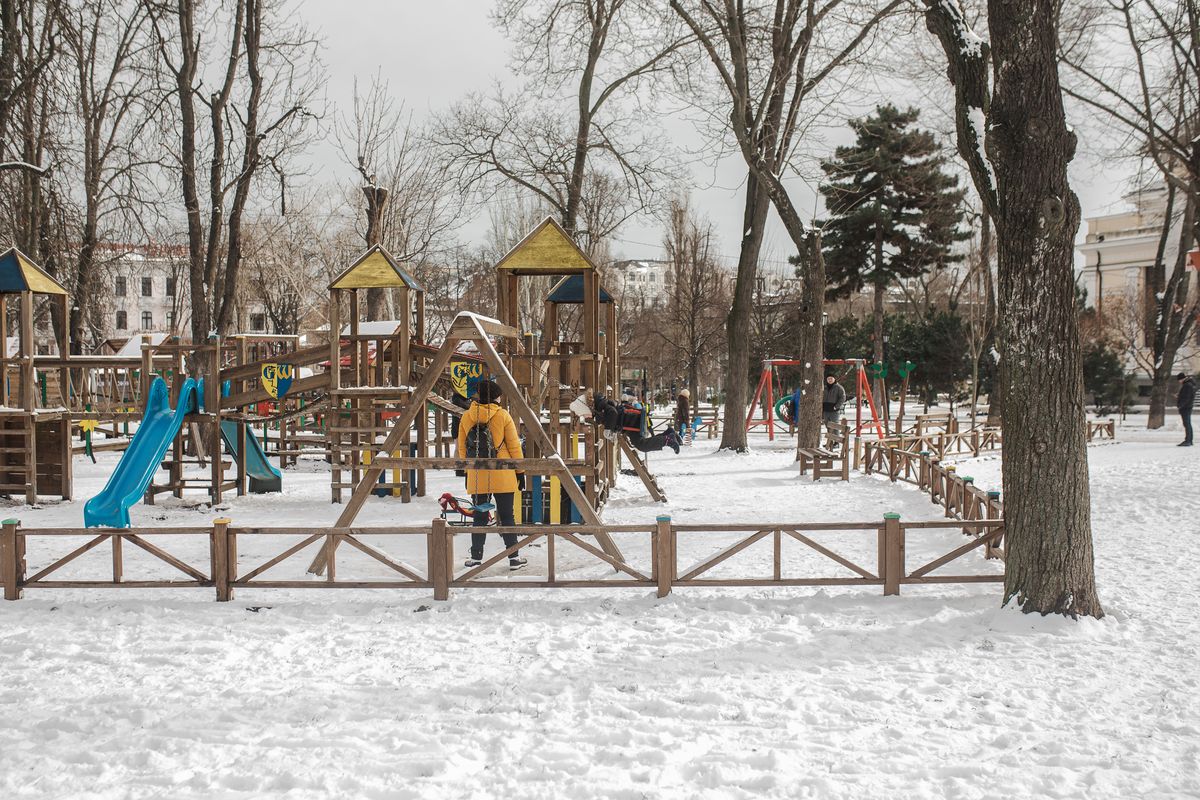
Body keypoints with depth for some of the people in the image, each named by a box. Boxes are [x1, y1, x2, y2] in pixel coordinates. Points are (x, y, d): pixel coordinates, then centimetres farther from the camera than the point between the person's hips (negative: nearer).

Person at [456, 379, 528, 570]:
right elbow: (514, 446, -4)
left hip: (477, 477, 2)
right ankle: (514, 557, 7)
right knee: (507, 515, 5)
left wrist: (467, 470, 20)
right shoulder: (502, 416, -7)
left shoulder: (467, 417, 2)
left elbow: (462, 447, 9)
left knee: (479, 516, 10)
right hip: (502, 476, -2)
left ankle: (476, 557, 10)